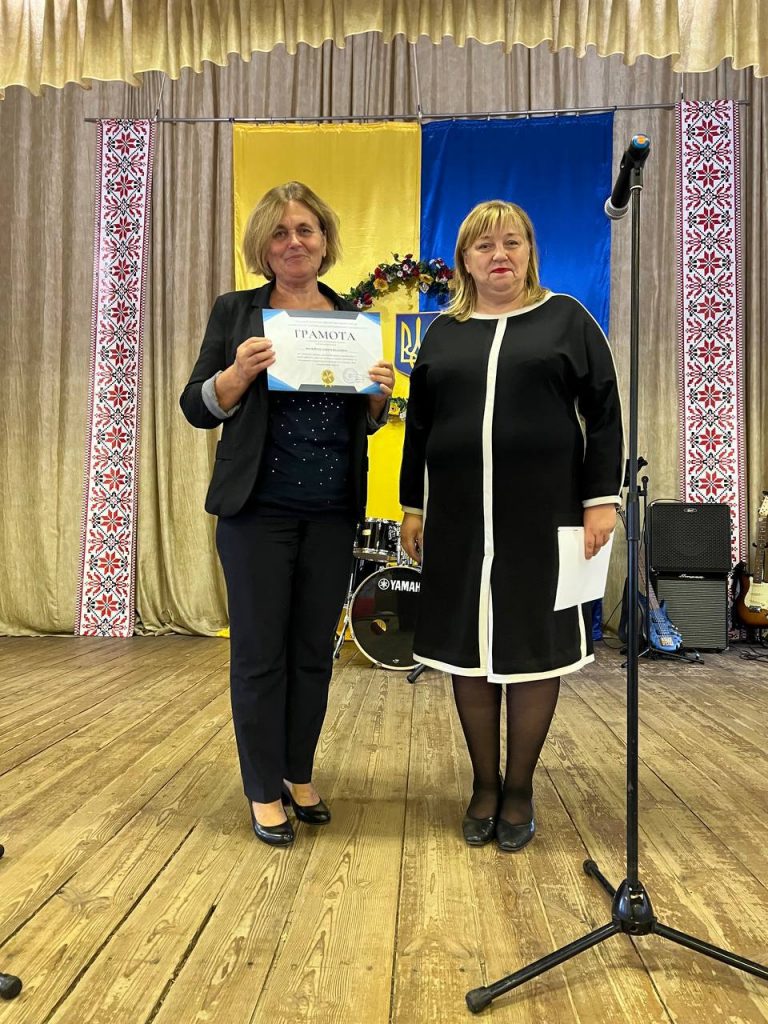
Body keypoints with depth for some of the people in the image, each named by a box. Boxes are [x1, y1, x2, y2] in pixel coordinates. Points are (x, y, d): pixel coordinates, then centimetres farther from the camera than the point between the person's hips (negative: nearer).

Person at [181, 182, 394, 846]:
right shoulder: (236, 312, 3)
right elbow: (197, 408, -1)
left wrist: (380, 392, -6)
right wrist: (240, 372, -19)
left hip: (332, 512, 3)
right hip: (259, 508, -2)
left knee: (315, 649, 10)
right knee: (260, 651, 3)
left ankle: (300, 776, 28)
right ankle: (264, 792, 18)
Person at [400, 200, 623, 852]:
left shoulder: (566, 320, 6)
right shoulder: (443, 333, 13)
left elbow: (603, 414, 2)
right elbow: (419, 427, 14)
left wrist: (601, 499, -6)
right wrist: (413, 506, 9)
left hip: (542, 515, -2)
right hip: (460, 517, 3)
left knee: (535, 648, 5)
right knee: (467, 650, 7)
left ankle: (520, 789, 23)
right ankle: (485, 785, 25)